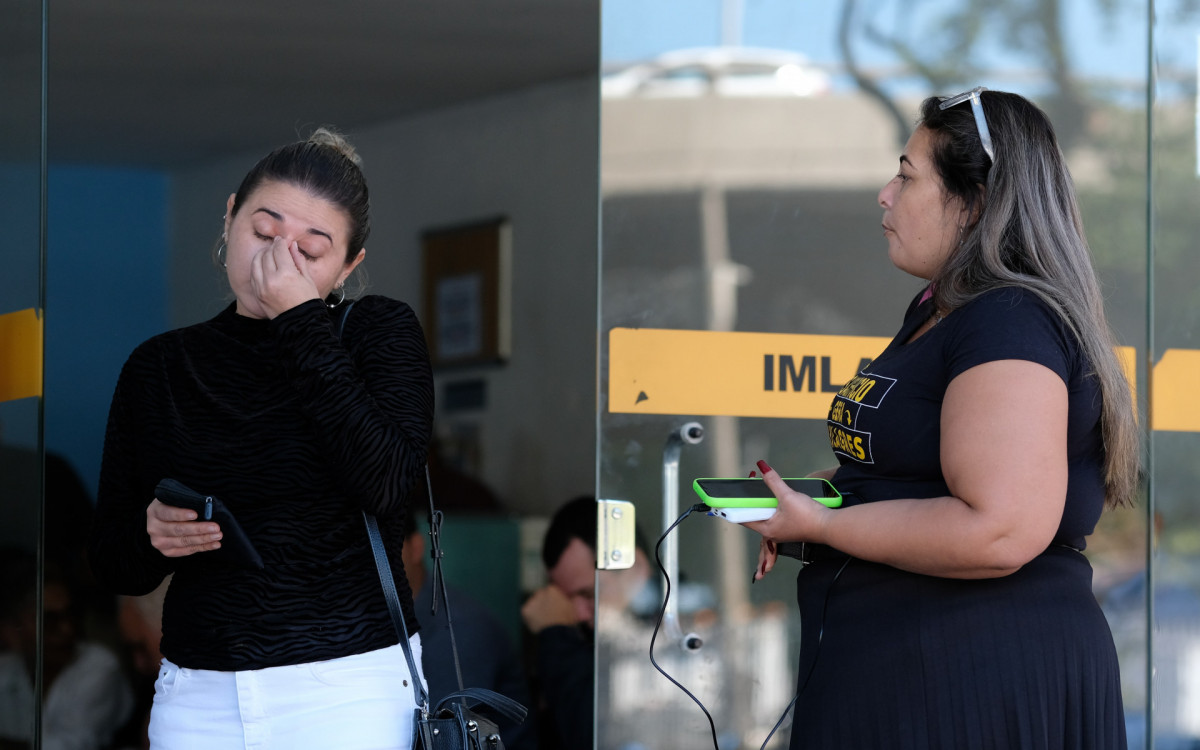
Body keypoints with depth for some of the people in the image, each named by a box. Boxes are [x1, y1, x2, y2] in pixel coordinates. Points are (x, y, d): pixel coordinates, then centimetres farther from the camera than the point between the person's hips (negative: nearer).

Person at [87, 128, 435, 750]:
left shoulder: (380, 332, 1)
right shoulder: (158, 368, 7)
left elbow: (384, 486, -18)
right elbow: (113, 568, 10)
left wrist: (303, 324, -14)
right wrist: (150, 534, -14)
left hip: (351, 694, -3)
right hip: (198, 700, 3)